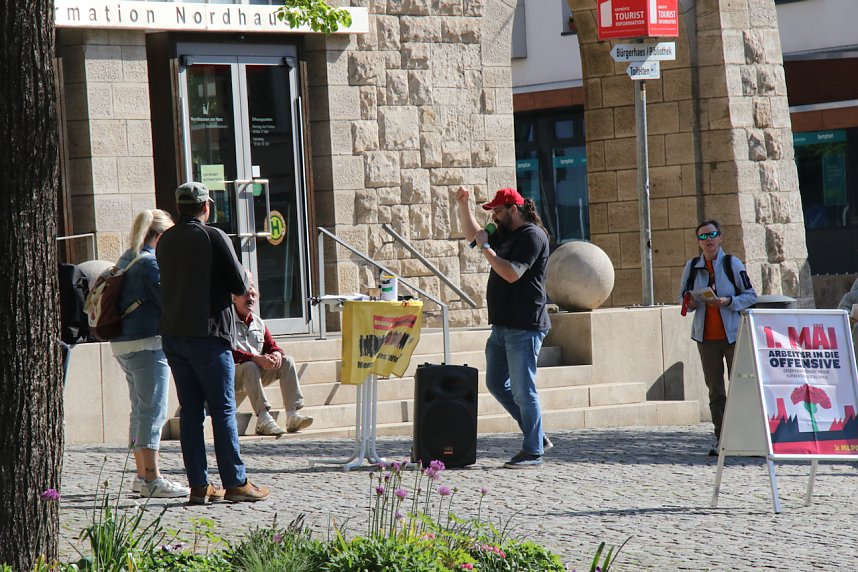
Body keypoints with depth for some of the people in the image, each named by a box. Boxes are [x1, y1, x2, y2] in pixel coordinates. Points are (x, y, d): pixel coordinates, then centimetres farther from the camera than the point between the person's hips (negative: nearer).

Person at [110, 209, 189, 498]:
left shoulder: (126, 259, 14)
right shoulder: (150, 262, -14)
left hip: (122, 343, 10)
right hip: (147, 344, -10)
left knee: (141, 410, 16)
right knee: (153, 411, -7)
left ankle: (142, 475, 21)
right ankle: (152, 480, -8)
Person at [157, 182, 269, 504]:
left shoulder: (165, 242, 9)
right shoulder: (214, 238, -9)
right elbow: (240, 286, -9)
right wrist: (244, 277, 13)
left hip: (172, 335, 6)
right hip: (208, 334, -6)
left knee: (190, 411, 7)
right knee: (223, 410, -1)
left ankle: (199, 485, 5)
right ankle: (235, 483, -2)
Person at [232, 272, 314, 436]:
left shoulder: (258, 323, 15)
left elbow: (272, 346, 13)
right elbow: (229, 353, -21)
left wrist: (276, 354, -14)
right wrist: (256, 358, -31)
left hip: (259, 372, 7)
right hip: (234, 373, -7)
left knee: (287, 362, -11)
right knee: (249, 367, -38)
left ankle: (293, 415, -24)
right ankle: (263, 419, -47)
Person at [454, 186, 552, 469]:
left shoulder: (531, 236, -12)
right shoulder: (506, 235, 17)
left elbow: (512, 274, -22)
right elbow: (472, 234, 30)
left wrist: (485, 247, -15)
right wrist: (463, 205, 16)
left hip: (523, 327, -10)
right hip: (502, 326, 10)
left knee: (523, 390, -7)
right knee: (496, 383, 13)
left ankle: (533, 452, -1)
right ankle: (536, 437, 19)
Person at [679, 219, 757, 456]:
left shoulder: (732, 263, -2)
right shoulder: (692, 267, 6)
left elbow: (751, 296, -1)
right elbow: (683, 295, 18)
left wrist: (727, 301, -17)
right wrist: (690, 302, -5)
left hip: (733, 335, -3)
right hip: (706, 337, 3)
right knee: (715, 390, 3)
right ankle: (721, 439, 6)